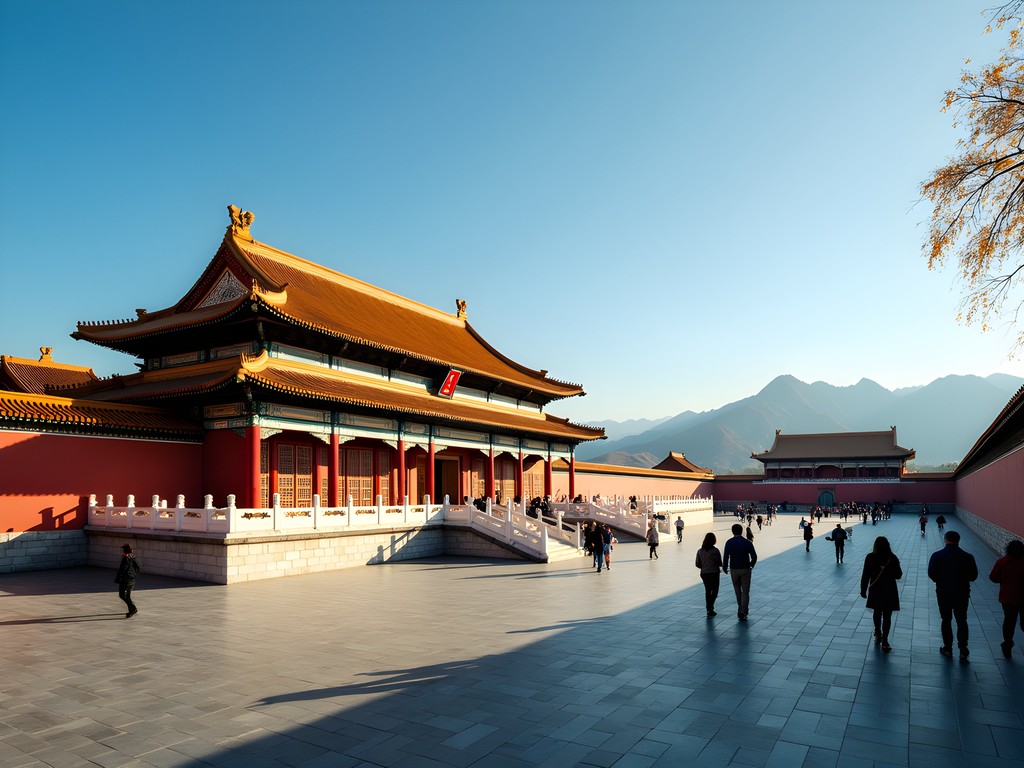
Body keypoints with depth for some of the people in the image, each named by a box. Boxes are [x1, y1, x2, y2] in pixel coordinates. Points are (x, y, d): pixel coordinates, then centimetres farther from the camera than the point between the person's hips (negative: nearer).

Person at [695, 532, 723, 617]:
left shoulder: (700, 551, 1)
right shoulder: (715, 550, -13)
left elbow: (697, 564, 4)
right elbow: (720, 563, -10)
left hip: (704, 574, 4)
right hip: (714, 573, -4)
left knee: (707, 591, 16)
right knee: (714, 591, 6)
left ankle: (709, 610, 19)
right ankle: (710, 607, -13)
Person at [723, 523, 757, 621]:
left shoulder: (729, 543, -6)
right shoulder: (747, 543, -6)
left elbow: (726, 557, -11)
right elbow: (754, 557, -3)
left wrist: (725, 568, 4)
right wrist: (751, 565, 16)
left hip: (734, 570, 1)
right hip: (745, 569, -1)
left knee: (738, 590, 18)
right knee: (745, 591, 3)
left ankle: (741, 609, 29)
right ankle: (743, 612, -5)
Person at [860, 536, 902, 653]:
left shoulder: (870, 558, -12)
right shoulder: (893, 559, -14)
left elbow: (865, 575, -7)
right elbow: (899, 576, -2)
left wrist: (863, 590, 4)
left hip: (875, 591, 2)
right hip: (889, 592, -1)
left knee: (877, 613, 21)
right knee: (887, 616, 6)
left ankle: (878, 635, 36)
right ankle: (884, 642, 5)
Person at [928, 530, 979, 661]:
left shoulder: (937, 556, -12)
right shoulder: (968, 557, -10)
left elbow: (931, 574, -9)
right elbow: (973, 576, -3)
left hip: (943, 593, 0)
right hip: (962, 594, 0)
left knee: (946, 620, 13)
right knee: (962, 621, 13)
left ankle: (948, 648, 20)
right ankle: (963, 648, 3)